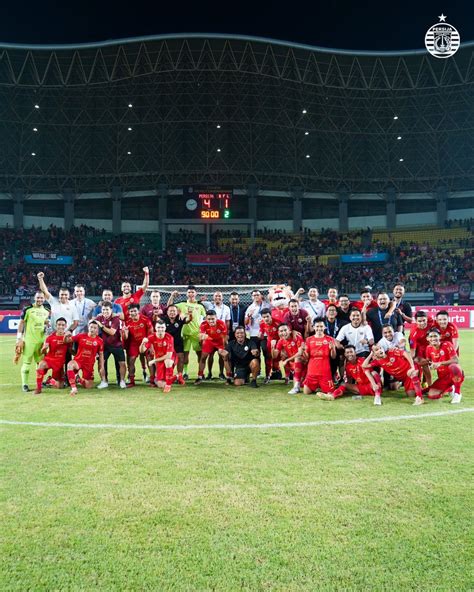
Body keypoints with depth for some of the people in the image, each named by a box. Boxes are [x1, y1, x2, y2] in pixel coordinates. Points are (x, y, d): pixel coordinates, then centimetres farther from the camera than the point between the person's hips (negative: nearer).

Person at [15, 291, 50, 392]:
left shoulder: (47, 311, 12)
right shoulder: (27, 309, -2)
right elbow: (22, 323, -1)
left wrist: (48, 323, -1)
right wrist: (19, 337, -6)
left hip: (41, 340, 4)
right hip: (29, 339, -4)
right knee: (27, 362, -3)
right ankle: (24, 384, 2)